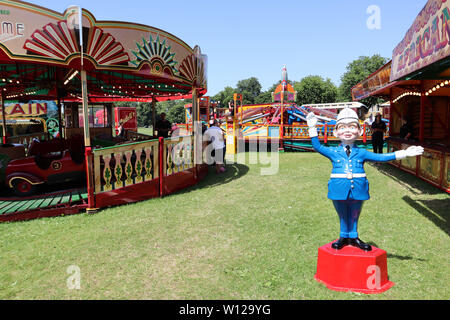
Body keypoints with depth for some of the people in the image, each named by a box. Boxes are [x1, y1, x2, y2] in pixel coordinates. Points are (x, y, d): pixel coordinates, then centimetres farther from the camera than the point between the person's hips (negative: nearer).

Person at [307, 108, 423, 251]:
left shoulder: (361, 153, 7)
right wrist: (312, 128, -6)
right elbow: (317, 146, 0)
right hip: (339, 189, -1)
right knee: (343, 216, 13)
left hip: (357, 189, 1)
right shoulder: (333, 152, 4)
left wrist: (403, 153, 4)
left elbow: (381, 157, 8)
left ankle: (353, 237, 31)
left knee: (354, 216, 15)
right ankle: (344, 237, 30)